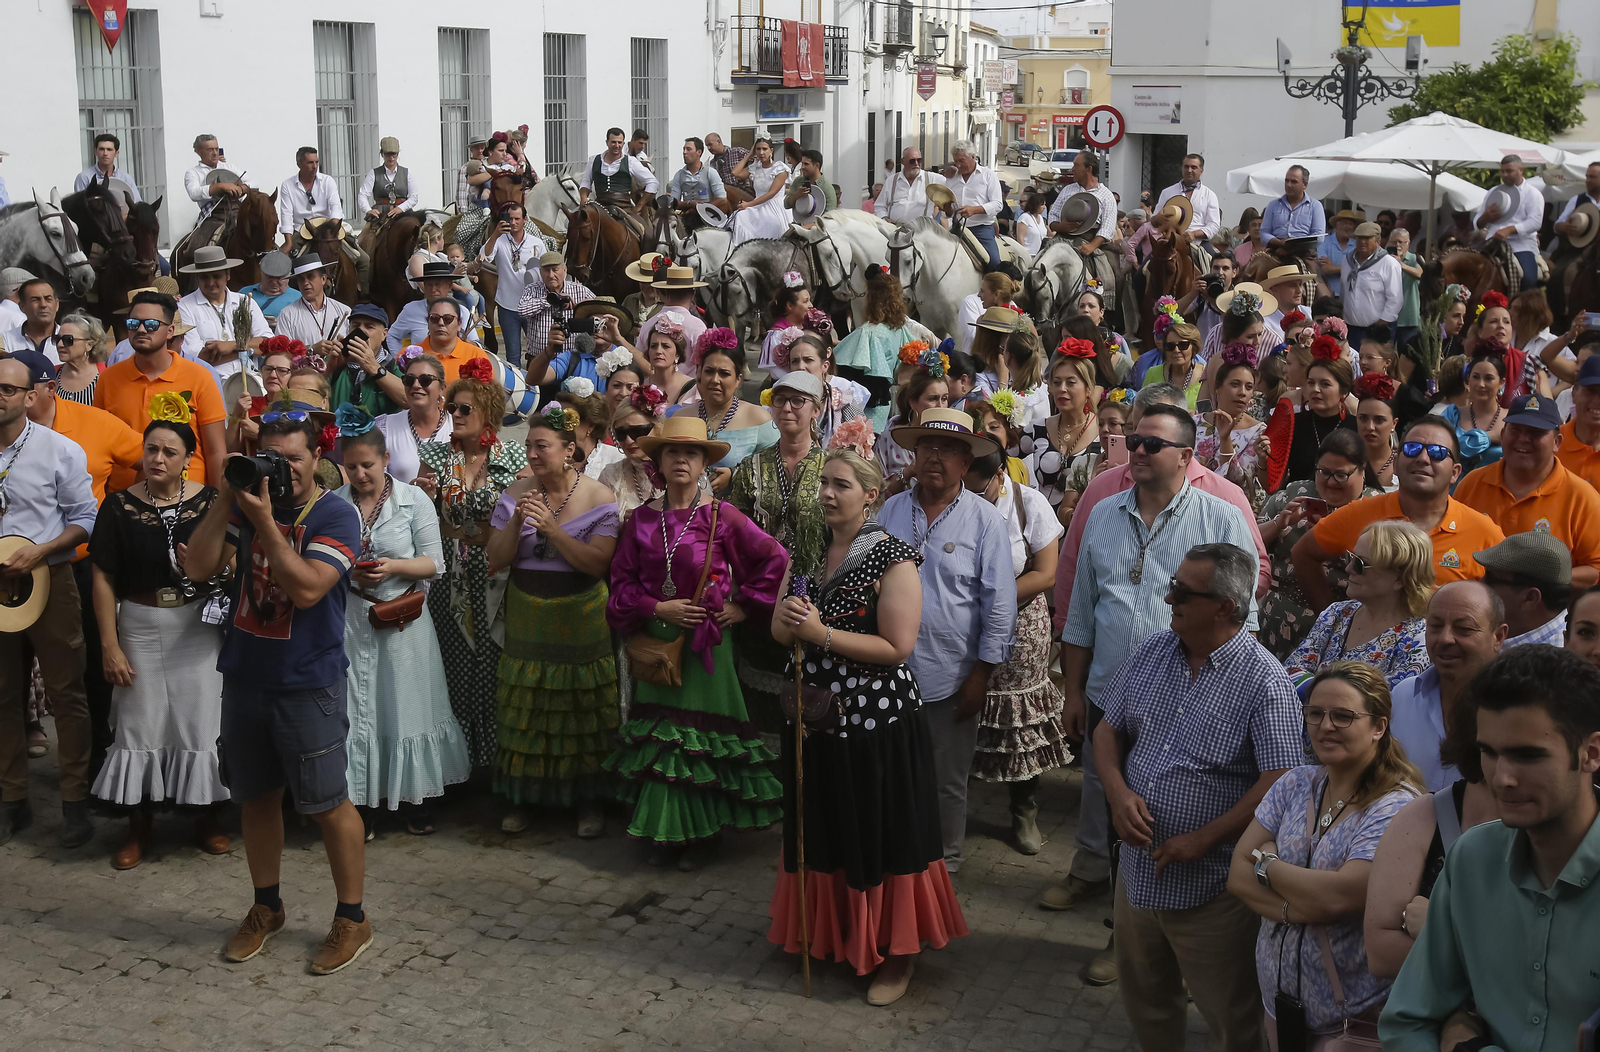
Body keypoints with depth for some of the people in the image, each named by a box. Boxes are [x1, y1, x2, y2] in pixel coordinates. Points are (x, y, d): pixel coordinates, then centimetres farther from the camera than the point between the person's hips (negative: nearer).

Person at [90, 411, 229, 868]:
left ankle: (206, 817, 21)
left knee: (201, 719, 4)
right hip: (141, 626, 0)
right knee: (140, 723, 4)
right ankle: (139, 826, 18)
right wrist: (110, 646, -8)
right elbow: (103, 579, -4)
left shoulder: (209, 501, -2)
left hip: (198, 625, 0)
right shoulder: (119, 506, -3)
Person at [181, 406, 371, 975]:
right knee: (256, 797, 16)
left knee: (327, 803, 1)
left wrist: (265, 522, -24)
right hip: (245, 675, 5)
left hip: (308, 683, -5)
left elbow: (307, 588, -24)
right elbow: (198, 567, -4)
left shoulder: (336, 515, -11)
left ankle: (352, 918, 15)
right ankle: (266, 907, 33)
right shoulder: (248, 502, 4)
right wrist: (225, 500, -11)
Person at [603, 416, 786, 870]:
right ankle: (665, 831, 20)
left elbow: (774, 561, -5)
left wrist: (745, 606, -5)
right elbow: (623, 582, 4)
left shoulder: (720, 517, -7)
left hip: (706, 642, -3)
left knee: (702, 732, 1)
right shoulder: (642, 519, 3)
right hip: (656, 641, 3)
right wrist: (657, 607, -10)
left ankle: (702, 832, 14)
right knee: (659, 732, 7)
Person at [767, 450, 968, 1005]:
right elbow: (779, 632, 10)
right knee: (823, 832, 15)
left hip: (877, 720, -6)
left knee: (880, 835, 3)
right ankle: (829, 932, 33)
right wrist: (789, 620, -14)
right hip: (816, 716, 6)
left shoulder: (892, 559, -12)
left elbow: (897, 646, -18)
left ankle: (896, 953, 18)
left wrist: (823, 633, -20)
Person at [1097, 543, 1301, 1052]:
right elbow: (1108, 729, 11)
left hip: (1210, 882, -6)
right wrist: (1118, 791, -8)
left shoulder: (1263, 680, -16)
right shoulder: (1150, 652, 4)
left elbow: (1278, 782, -20)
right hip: (1139, 867, 6)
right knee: (1143, 997, 23)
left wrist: (1202, 840, -20)